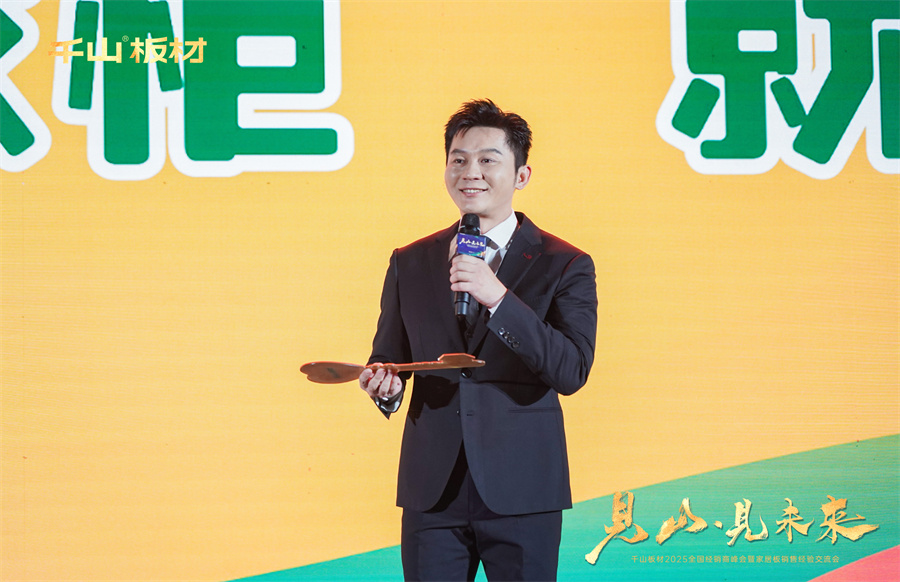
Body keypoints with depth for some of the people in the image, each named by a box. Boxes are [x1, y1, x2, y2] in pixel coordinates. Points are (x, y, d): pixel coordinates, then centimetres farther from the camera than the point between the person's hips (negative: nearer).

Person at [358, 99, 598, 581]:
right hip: (432, 492, 2)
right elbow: (388, 356, 16)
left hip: (521, 492, -2)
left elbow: (572, 372, -10)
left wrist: (499, 298, -19)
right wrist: (384, 383, -8)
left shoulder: (564, 265, 1)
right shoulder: (409, 264, 11)